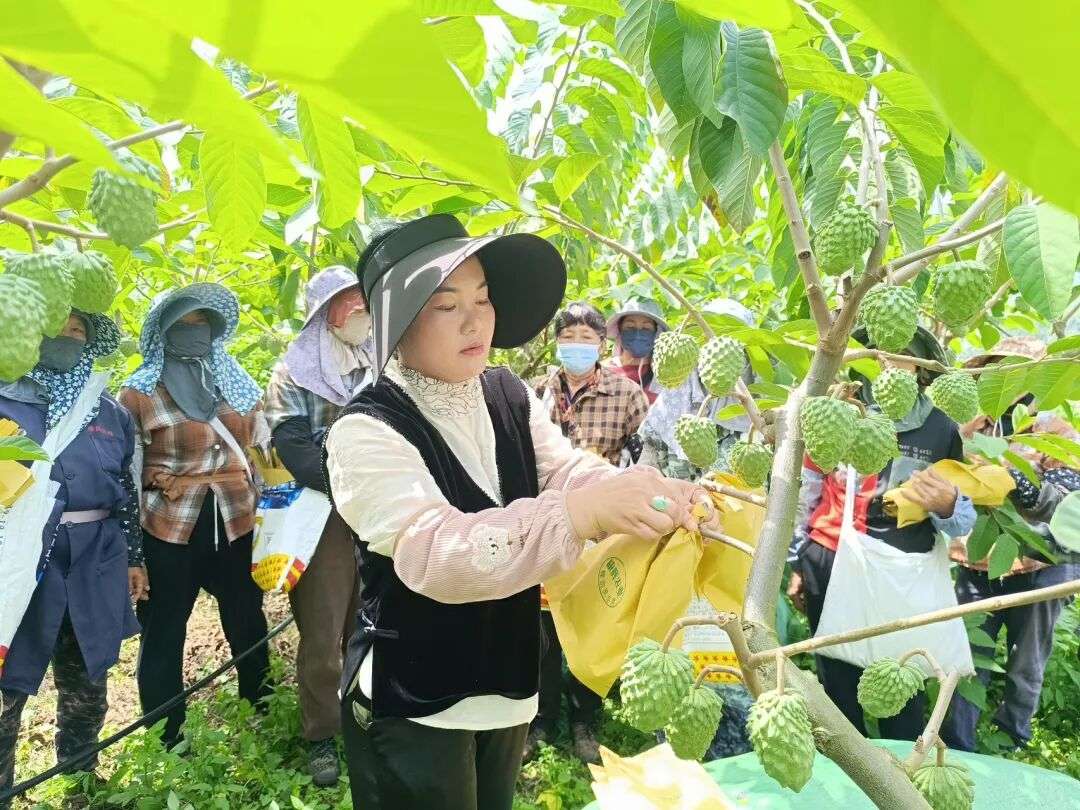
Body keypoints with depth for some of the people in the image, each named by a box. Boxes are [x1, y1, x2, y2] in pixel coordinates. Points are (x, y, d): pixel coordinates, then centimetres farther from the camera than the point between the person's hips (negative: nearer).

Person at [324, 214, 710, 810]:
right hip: (411, 707, -6)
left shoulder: (509, 396, -1)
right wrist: (584, 512, -46)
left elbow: (569, 470, -11)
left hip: (507, 684, 6)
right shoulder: (367, 431, -21)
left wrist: (654, 494, -33)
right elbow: (435, 553, -33)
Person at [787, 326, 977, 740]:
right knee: (838, 686, 13)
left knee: (903, 691, 5)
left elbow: (964, 522, 3)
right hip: (831, 573, 1)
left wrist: (946, 507, -20)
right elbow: (804, 493, 8)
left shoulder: (942, 430, -2)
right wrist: (796, 564, 10)